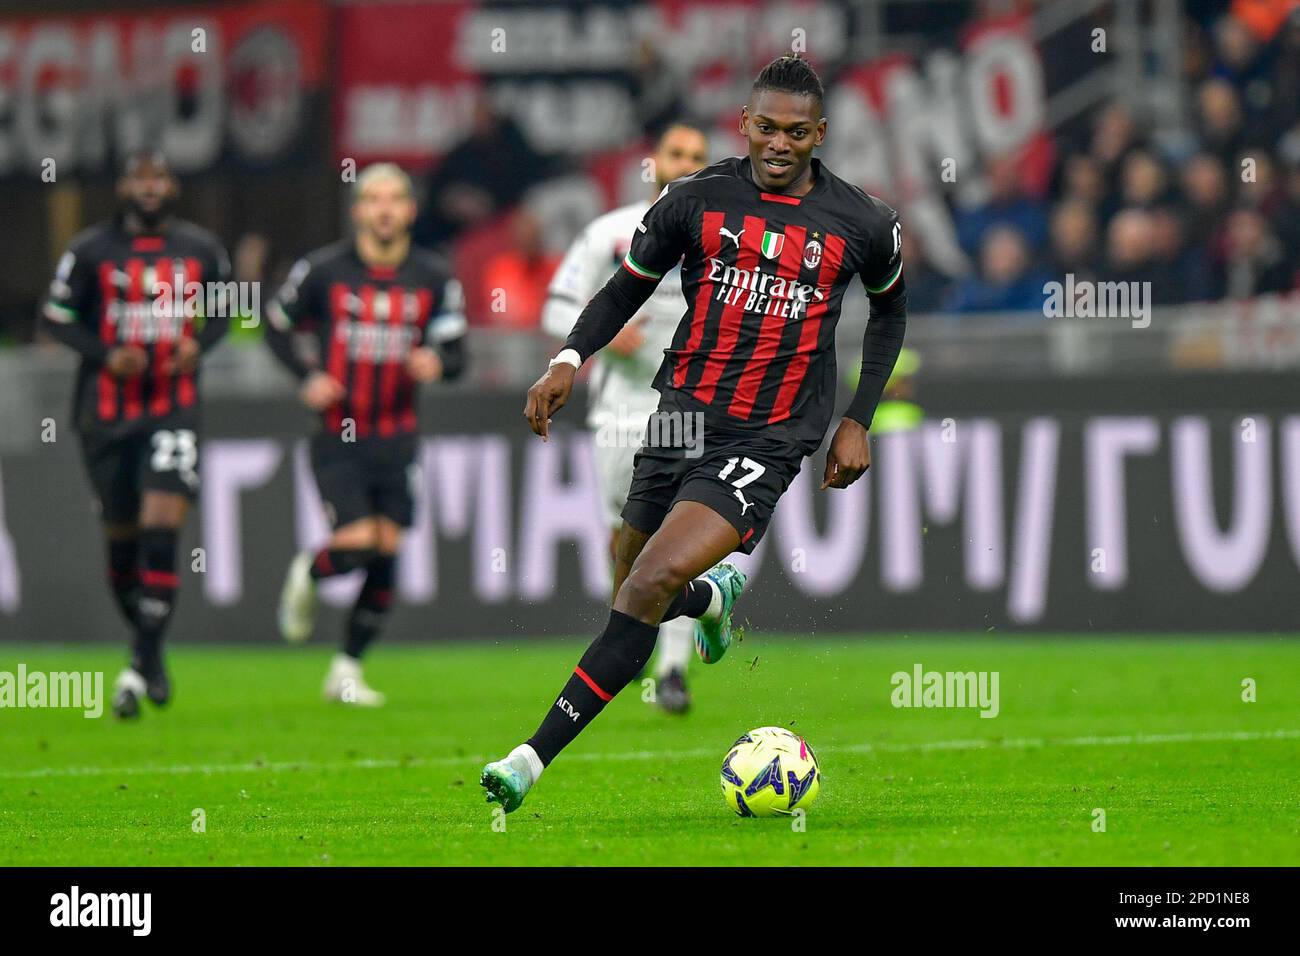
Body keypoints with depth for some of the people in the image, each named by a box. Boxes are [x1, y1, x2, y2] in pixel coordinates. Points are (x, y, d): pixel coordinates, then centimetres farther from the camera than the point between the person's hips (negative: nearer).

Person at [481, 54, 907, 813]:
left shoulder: (862, 224, -1)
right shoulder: (699, 199, 0)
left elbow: (891, 308, 19)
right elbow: (629, 287, 11)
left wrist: (858, 421, 12)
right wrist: (570, 359, -7)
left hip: (765, 444, -4)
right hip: (682, 421, 4)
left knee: (653, 582, -22)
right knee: (634, 594, 12)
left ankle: (536, 757, -22)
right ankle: (712, 596, 51)